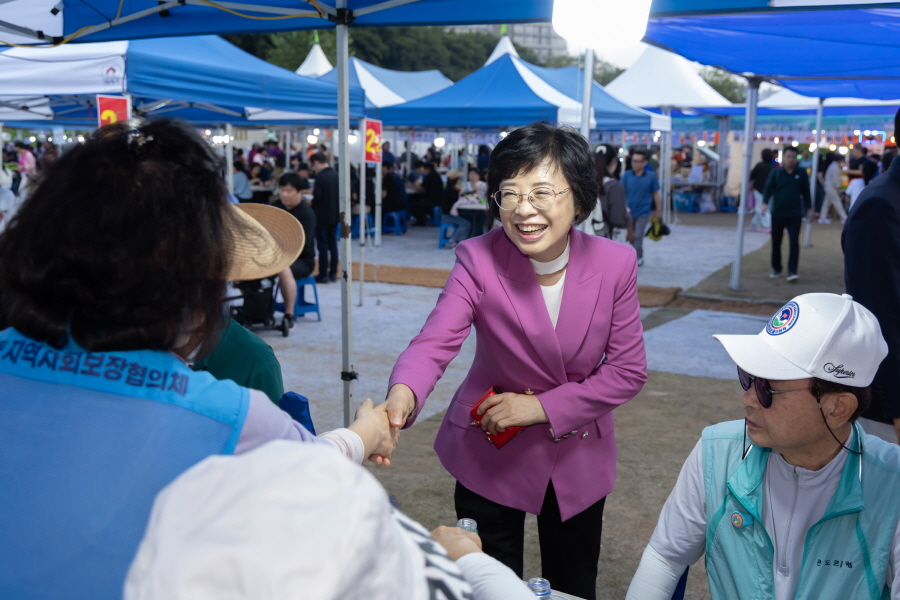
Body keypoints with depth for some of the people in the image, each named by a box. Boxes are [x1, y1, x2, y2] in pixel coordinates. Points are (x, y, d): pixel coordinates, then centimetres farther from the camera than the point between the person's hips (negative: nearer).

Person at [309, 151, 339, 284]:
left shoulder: (320, 177, -18)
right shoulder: (335, 174, 4)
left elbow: (317, 197, -20)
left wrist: (311, 199, 0)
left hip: (322, 216, -7)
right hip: (334, 214, 7)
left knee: (322, 245, -2)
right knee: (332, 244, 12)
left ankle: (323, 275, 2)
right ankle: (333, 273, 17)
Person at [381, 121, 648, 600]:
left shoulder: (616, 264, -14)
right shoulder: (478, 259, -18)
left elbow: (628, 370, -10)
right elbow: (434, 343, -30)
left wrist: (542, 406, -19)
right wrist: (403, 393, -52)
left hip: (577, 456, 2)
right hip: (490, 454, -1)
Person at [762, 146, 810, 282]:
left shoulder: (801, 173, 2)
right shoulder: (776, 172, -1)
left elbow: (806, 192, 9)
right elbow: (768, 188, -7)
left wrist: (809, 208, 10)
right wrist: (765, 203, -22)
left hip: (795, 214, -1)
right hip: (777, 213, 1)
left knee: (794, 243, -9)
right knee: (776, 243, 9)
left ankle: (792, 271, -9)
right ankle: (776, 269, 24)